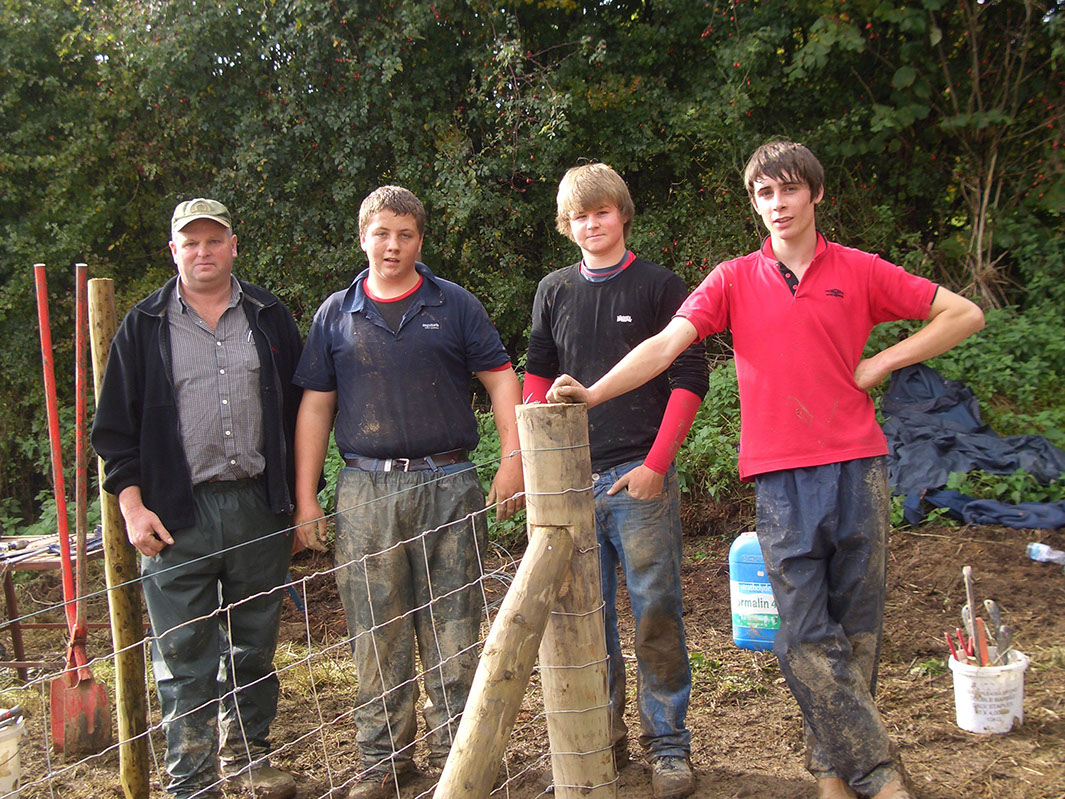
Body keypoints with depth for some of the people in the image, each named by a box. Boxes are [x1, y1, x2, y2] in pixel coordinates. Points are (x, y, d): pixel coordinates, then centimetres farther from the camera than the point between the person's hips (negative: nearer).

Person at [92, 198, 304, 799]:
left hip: (260, 507, 2)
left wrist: (297, 498, 7)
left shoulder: (270, 318, 9)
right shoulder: (144, 327, 5)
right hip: (177, 517, -2)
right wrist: (133, 506, -5)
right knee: (185, 659, 1)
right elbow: (116, 427, 5)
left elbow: (297, 411, 11)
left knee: (256, 647, 13)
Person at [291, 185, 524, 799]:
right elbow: (315, 406, 10)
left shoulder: (454, 305, 7)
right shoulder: (336, 314, 11)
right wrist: (305, 497, 5)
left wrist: (513, 459, -6)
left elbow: (501, 380, 6)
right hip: (366, 490, 1)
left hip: (448, 485, -1)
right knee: (377, 632, 5)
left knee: (452, 630, 4)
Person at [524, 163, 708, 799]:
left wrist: (656, 465, -10)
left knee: (656, 613, 0)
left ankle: (668, 745, 12)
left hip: (642, 476, -3)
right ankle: (604, 738, 23)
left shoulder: (661, 286, 2)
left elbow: (690, 378, -2)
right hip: (572, 478, 4)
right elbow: (537, 376, 19)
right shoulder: (554, 292, 12)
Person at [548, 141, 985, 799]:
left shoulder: (859, 271, 7)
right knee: (806, 638, -4)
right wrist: (593, 392, -19)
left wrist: (882, 362, 1)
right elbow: (666, 344, -5)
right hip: (781, 477, 0)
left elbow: (965, 314, 10)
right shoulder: (735, 280, 7)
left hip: (857, 466, 0)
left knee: (856, 629, 6)